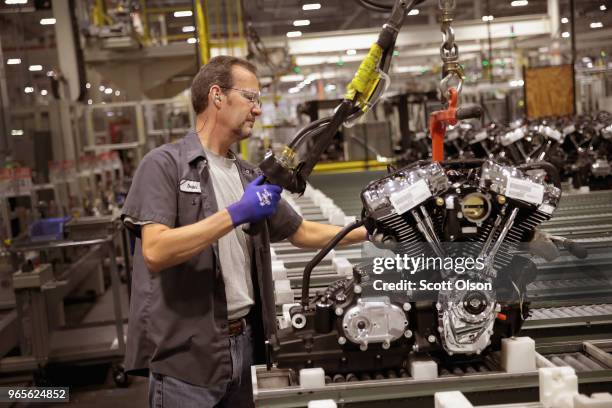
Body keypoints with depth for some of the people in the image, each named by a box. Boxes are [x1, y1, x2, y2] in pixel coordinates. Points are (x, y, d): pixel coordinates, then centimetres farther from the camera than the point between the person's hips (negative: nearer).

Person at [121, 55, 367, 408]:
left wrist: (368, 231, 16)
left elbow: (302, 233, 21)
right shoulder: (164, 164, -8)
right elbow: (155, 251, -21)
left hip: (242, 342, 7)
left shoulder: (249, 176, 13)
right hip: (186, 353, -6)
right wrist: (236, 214, -23)